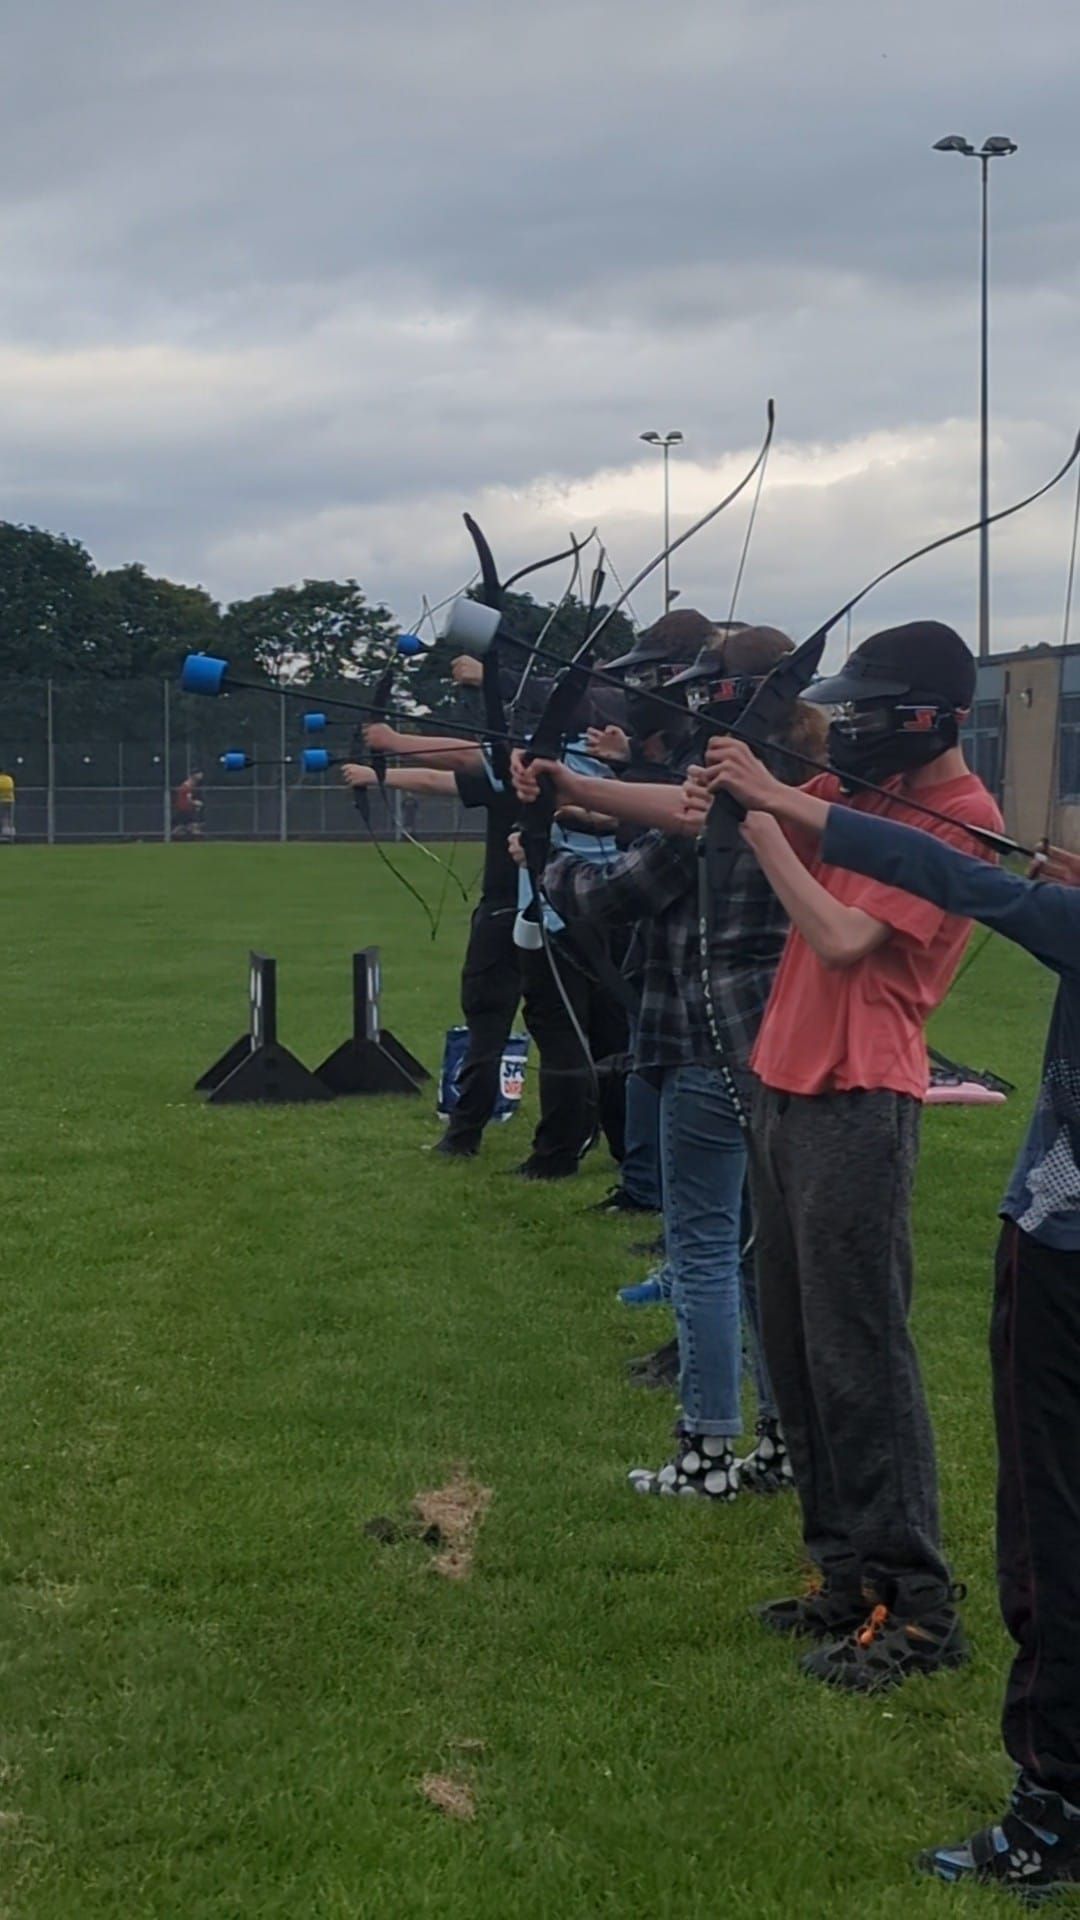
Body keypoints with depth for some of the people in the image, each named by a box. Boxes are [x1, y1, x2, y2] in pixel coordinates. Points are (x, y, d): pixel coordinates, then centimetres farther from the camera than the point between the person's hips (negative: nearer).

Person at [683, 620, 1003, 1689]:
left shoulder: (962, 817, -13)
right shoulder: (851, 789, 11)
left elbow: (843, 939, -21)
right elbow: (705, 804, 10)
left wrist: (764, 811, -17)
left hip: (857, 1106, -9)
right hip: (786, 1084, 9)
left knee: (858, 1353, -9)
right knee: (796, 1348, 12)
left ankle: (919, 1608, -2)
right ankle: (849, 1578, 22)